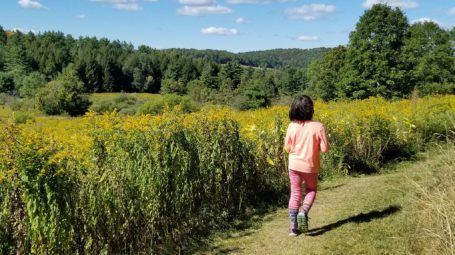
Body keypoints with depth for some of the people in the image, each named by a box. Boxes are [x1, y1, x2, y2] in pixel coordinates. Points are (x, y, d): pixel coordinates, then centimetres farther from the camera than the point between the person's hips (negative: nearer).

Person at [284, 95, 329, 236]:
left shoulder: (292, 126, -11)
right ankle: (303, 212, -3)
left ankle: (293, 226, 12)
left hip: (294, 165, 1)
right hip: (310, 166, -1)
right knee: (311, 190, 23)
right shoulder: (318, 126, -17)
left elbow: (287, 148, -2)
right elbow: (324, 149, -13)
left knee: (295, 194, 14)